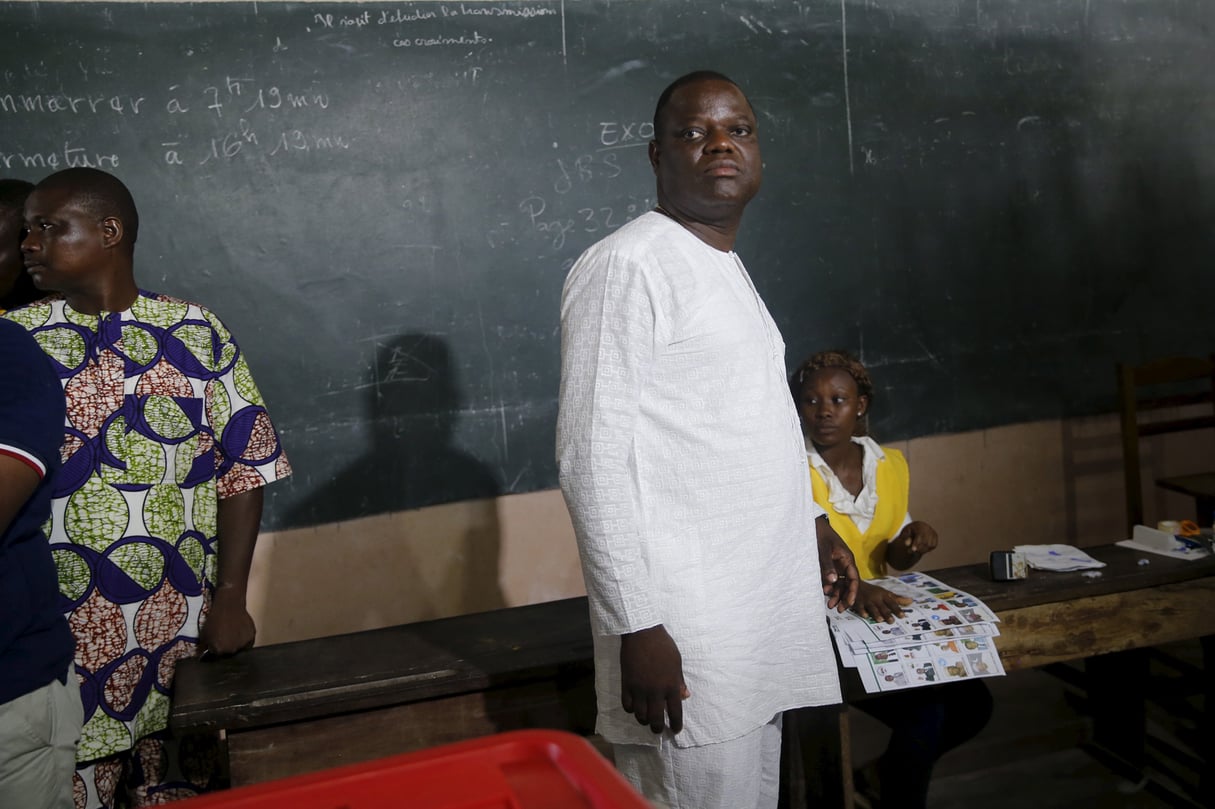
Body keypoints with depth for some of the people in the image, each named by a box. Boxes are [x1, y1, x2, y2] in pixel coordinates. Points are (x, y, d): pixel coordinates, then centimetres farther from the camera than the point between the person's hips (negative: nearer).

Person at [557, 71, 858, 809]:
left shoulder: (729, 268, 15)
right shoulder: (627, 265, -12)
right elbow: (594, 459, -17)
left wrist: (809, 520, 21)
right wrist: (638, 626, -20)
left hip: (762, 605, 9)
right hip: (685, 628, -9)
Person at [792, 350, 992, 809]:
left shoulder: (890, 465, 5)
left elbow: (892, 559, 14)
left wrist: (912, 544, -10)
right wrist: (851, 589, -40)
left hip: (883, 621, 6)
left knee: (972, 702, -5)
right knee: (924, 714, -20)